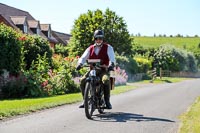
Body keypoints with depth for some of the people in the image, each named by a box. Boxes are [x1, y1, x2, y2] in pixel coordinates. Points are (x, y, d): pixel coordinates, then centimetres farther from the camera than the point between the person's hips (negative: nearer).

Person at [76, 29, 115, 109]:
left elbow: (112, 58, -9)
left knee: (106, 80, -35)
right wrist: (80, 63, -20)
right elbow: (83, 57, 3)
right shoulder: (90, 48, 13)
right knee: (82, 80, -19)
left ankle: (107, 101, -20)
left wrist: (111, 64, -31)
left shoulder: (108, 47, 5)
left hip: (103, 70, -3)